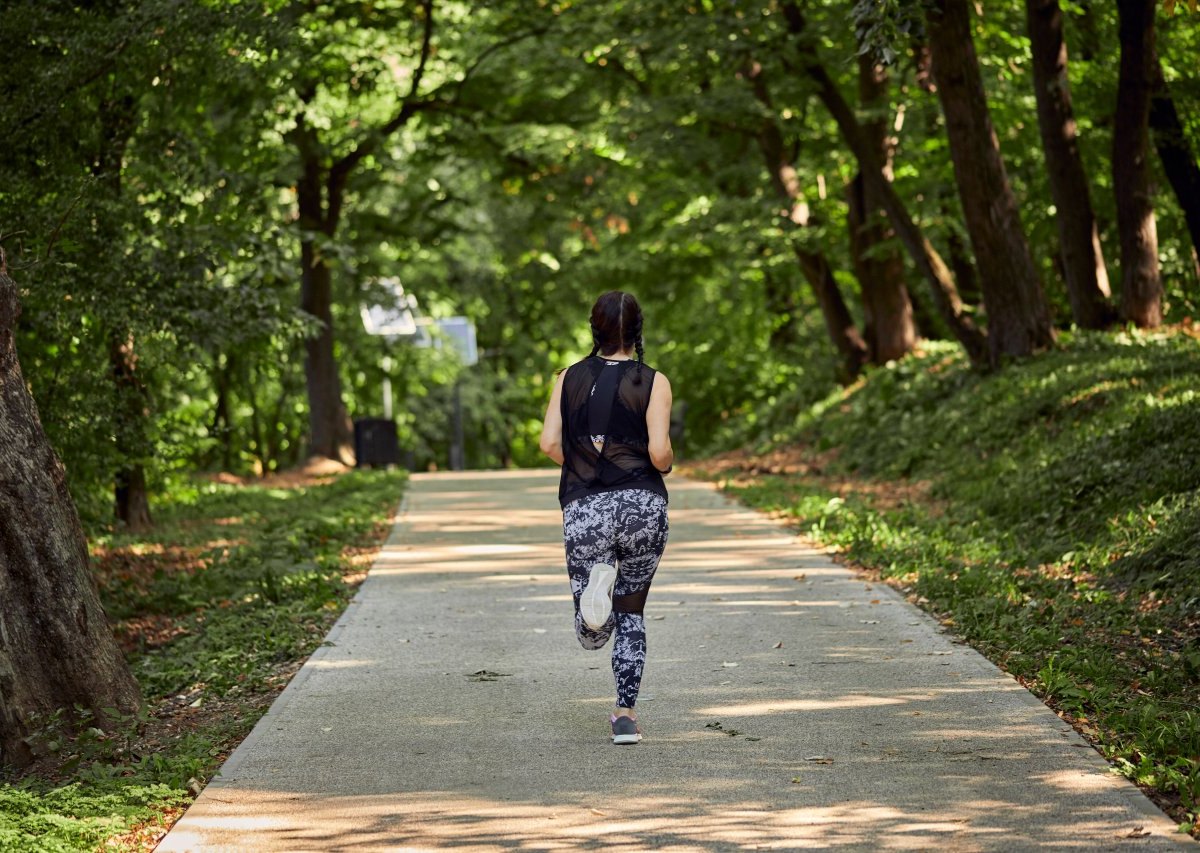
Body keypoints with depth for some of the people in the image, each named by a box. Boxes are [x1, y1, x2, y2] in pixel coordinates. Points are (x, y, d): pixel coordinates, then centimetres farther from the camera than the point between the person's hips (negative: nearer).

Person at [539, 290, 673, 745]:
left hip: (584, 509, 1)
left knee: (592, 636, 4)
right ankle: (626, 713, 9)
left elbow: (549, 443, 0)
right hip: (643, 505, 0)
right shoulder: (653, 382, -1)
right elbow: (660, 452, -10)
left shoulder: (570, 378, 7)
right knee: (631, 613, 18)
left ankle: (598, 581, -30)